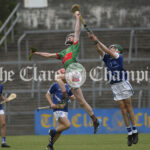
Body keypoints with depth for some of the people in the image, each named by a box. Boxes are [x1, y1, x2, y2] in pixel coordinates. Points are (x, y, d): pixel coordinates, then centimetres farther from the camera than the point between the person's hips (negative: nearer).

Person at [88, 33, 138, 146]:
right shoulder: (107, 58, 9)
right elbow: (100, 50, -2)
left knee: (129, 108, -2)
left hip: (124, 85, -5)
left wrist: (98, 41, -14)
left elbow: (108, 51, -16)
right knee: (123, 109, 3)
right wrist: (94, 41, -16)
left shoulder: (119, 57, -5)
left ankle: (134, 131, 3)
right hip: (115, 87, 5)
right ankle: (129, 133, 4)